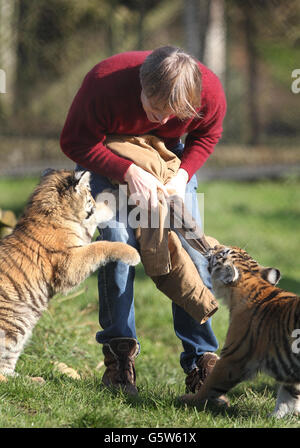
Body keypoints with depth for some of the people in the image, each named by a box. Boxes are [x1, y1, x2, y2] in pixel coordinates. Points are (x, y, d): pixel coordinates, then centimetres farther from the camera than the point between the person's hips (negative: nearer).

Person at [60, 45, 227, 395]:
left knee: (192, 247, -9)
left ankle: (201, 360, -4)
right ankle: (119, 351, -13)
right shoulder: (105, 83, -38)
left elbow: (206, 136, -6)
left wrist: (183, 174, -24)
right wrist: (129, 172, -36)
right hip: (106, 153, -2)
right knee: (118, 240, -22)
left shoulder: (210, 93, -30)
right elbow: (74, 141, -26)